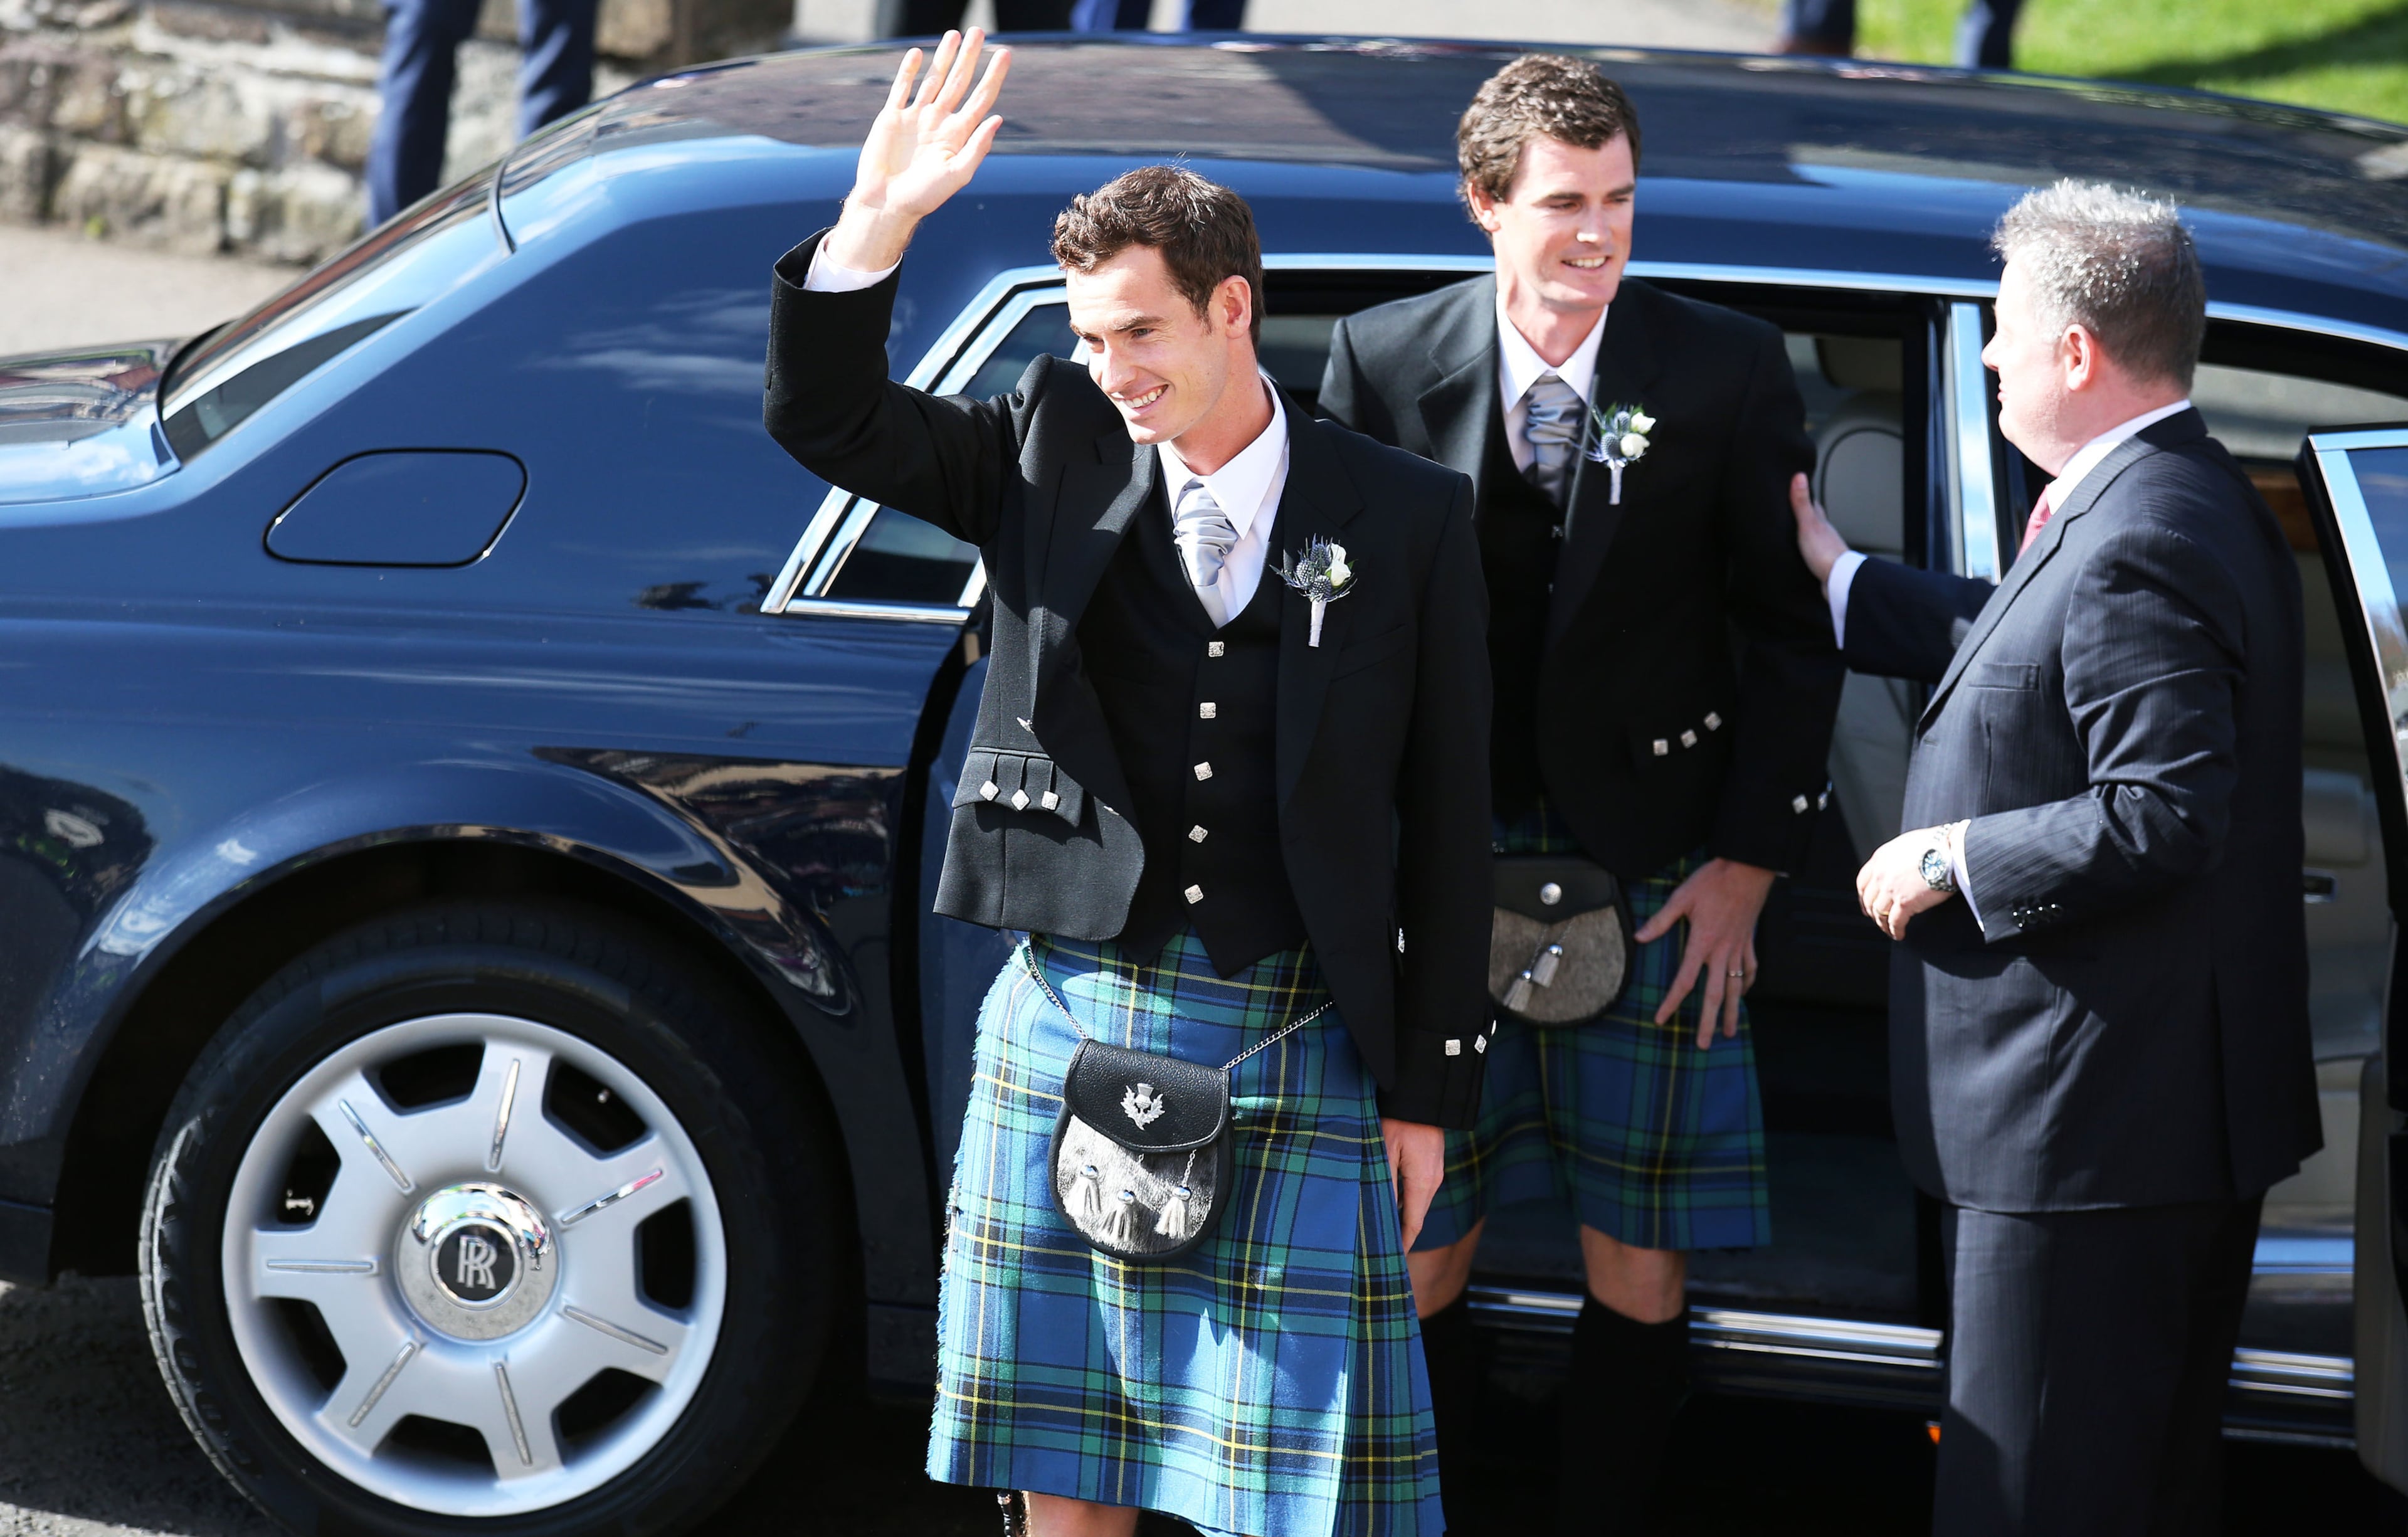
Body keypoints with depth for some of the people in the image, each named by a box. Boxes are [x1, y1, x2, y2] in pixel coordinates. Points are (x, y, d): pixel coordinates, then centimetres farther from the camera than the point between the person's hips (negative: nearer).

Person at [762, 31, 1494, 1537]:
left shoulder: (1407, 518, 0)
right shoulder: (1057, 449, 5)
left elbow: (1447, 819, 2)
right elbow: (825, 416, 1)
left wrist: (1428, 1090, 2)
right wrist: (879, 217, -16)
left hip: (1294, 1053, -2)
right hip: (1067, 1024, 2)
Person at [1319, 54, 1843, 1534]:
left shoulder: (1729, 370, -4)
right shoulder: (1382, 360, -1)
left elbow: (1791, 631, 2)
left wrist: (1750, 861, -3)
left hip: (1656, 882, -1)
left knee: (1643, 1270, 4)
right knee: (1415, 1254, 6)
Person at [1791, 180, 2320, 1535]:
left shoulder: (2136, 545, -22)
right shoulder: (2199, 499, 11)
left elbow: (2164, 815, -28)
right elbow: (2026, 651, 24)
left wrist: (1955, 857, -16)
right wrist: (1838, 574, 31)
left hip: (2094, 1119, -11)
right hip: (2198, 1106, 11)